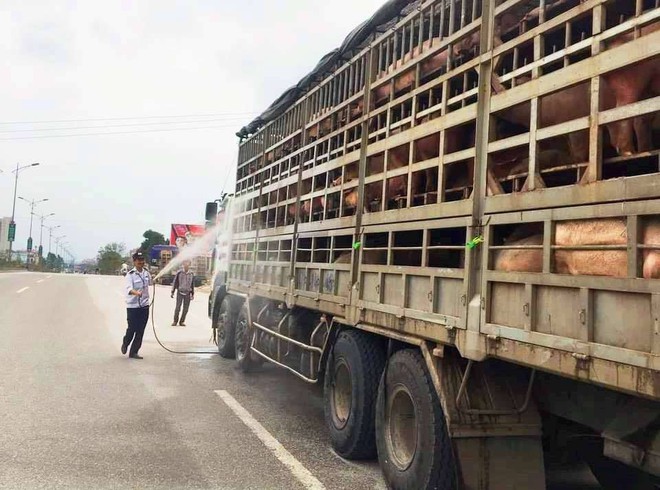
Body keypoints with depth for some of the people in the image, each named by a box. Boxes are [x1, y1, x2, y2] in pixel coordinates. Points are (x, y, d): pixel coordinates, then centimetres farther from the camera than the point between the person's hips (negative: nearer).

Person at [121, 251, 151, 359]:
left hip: (144, 306, 5)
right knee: (132, 329, 2)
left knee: (140, 331, 3)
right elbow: (129, 288, -30)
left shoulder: (146, 273, 5)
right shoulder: (130, 274, -13)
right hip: (132, 306, -5)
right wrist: (136, 293, -47)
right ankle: (125, 344, 32)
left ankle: (134, 352, 12)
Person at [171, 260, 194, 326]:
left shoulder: (191, 273, 3)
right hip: (180, 292, -2)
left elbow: (193, 284, 12)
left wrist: (192, 294, 12)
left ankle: (182, 321, 16)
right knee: (177, 307, -5)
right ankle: (175, 321, 9)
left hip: (187, 293, 2)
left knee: (185, 309, 4)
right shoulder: (179, 272, -3)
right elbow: (175, 282, 4)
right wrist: (172, 292, 2)